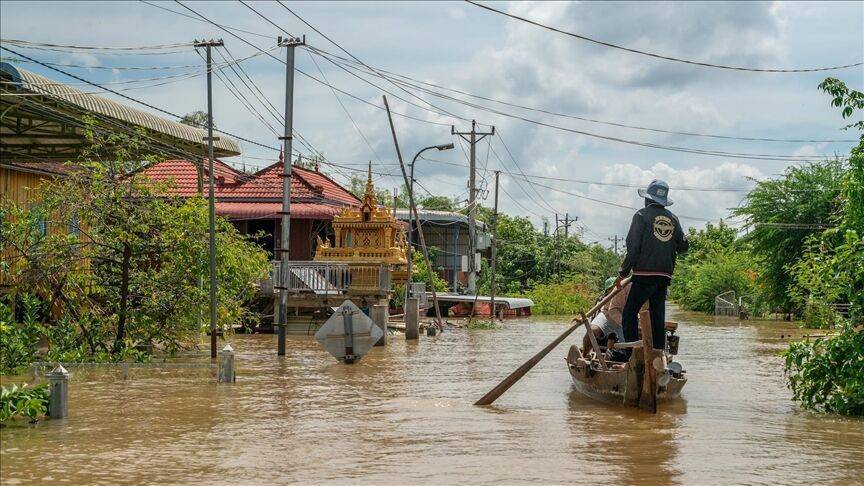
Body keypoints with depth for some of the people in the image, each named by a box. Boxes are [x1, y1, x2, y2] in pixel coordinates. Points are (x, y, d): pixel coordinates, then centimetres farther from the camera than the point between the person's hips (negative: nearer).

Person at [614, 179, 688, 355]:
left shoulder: (642, 215, -4)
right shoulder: (673, 219, 10)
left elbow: (633, 247, -9)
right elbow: (684, 246, 11)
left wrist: (623, 273, -3)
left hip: (644, 275, -5)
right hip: (664, 277, 5)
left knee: (629, 314, 0)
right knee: (658, 317, 11)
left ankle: (632, 354, -9)